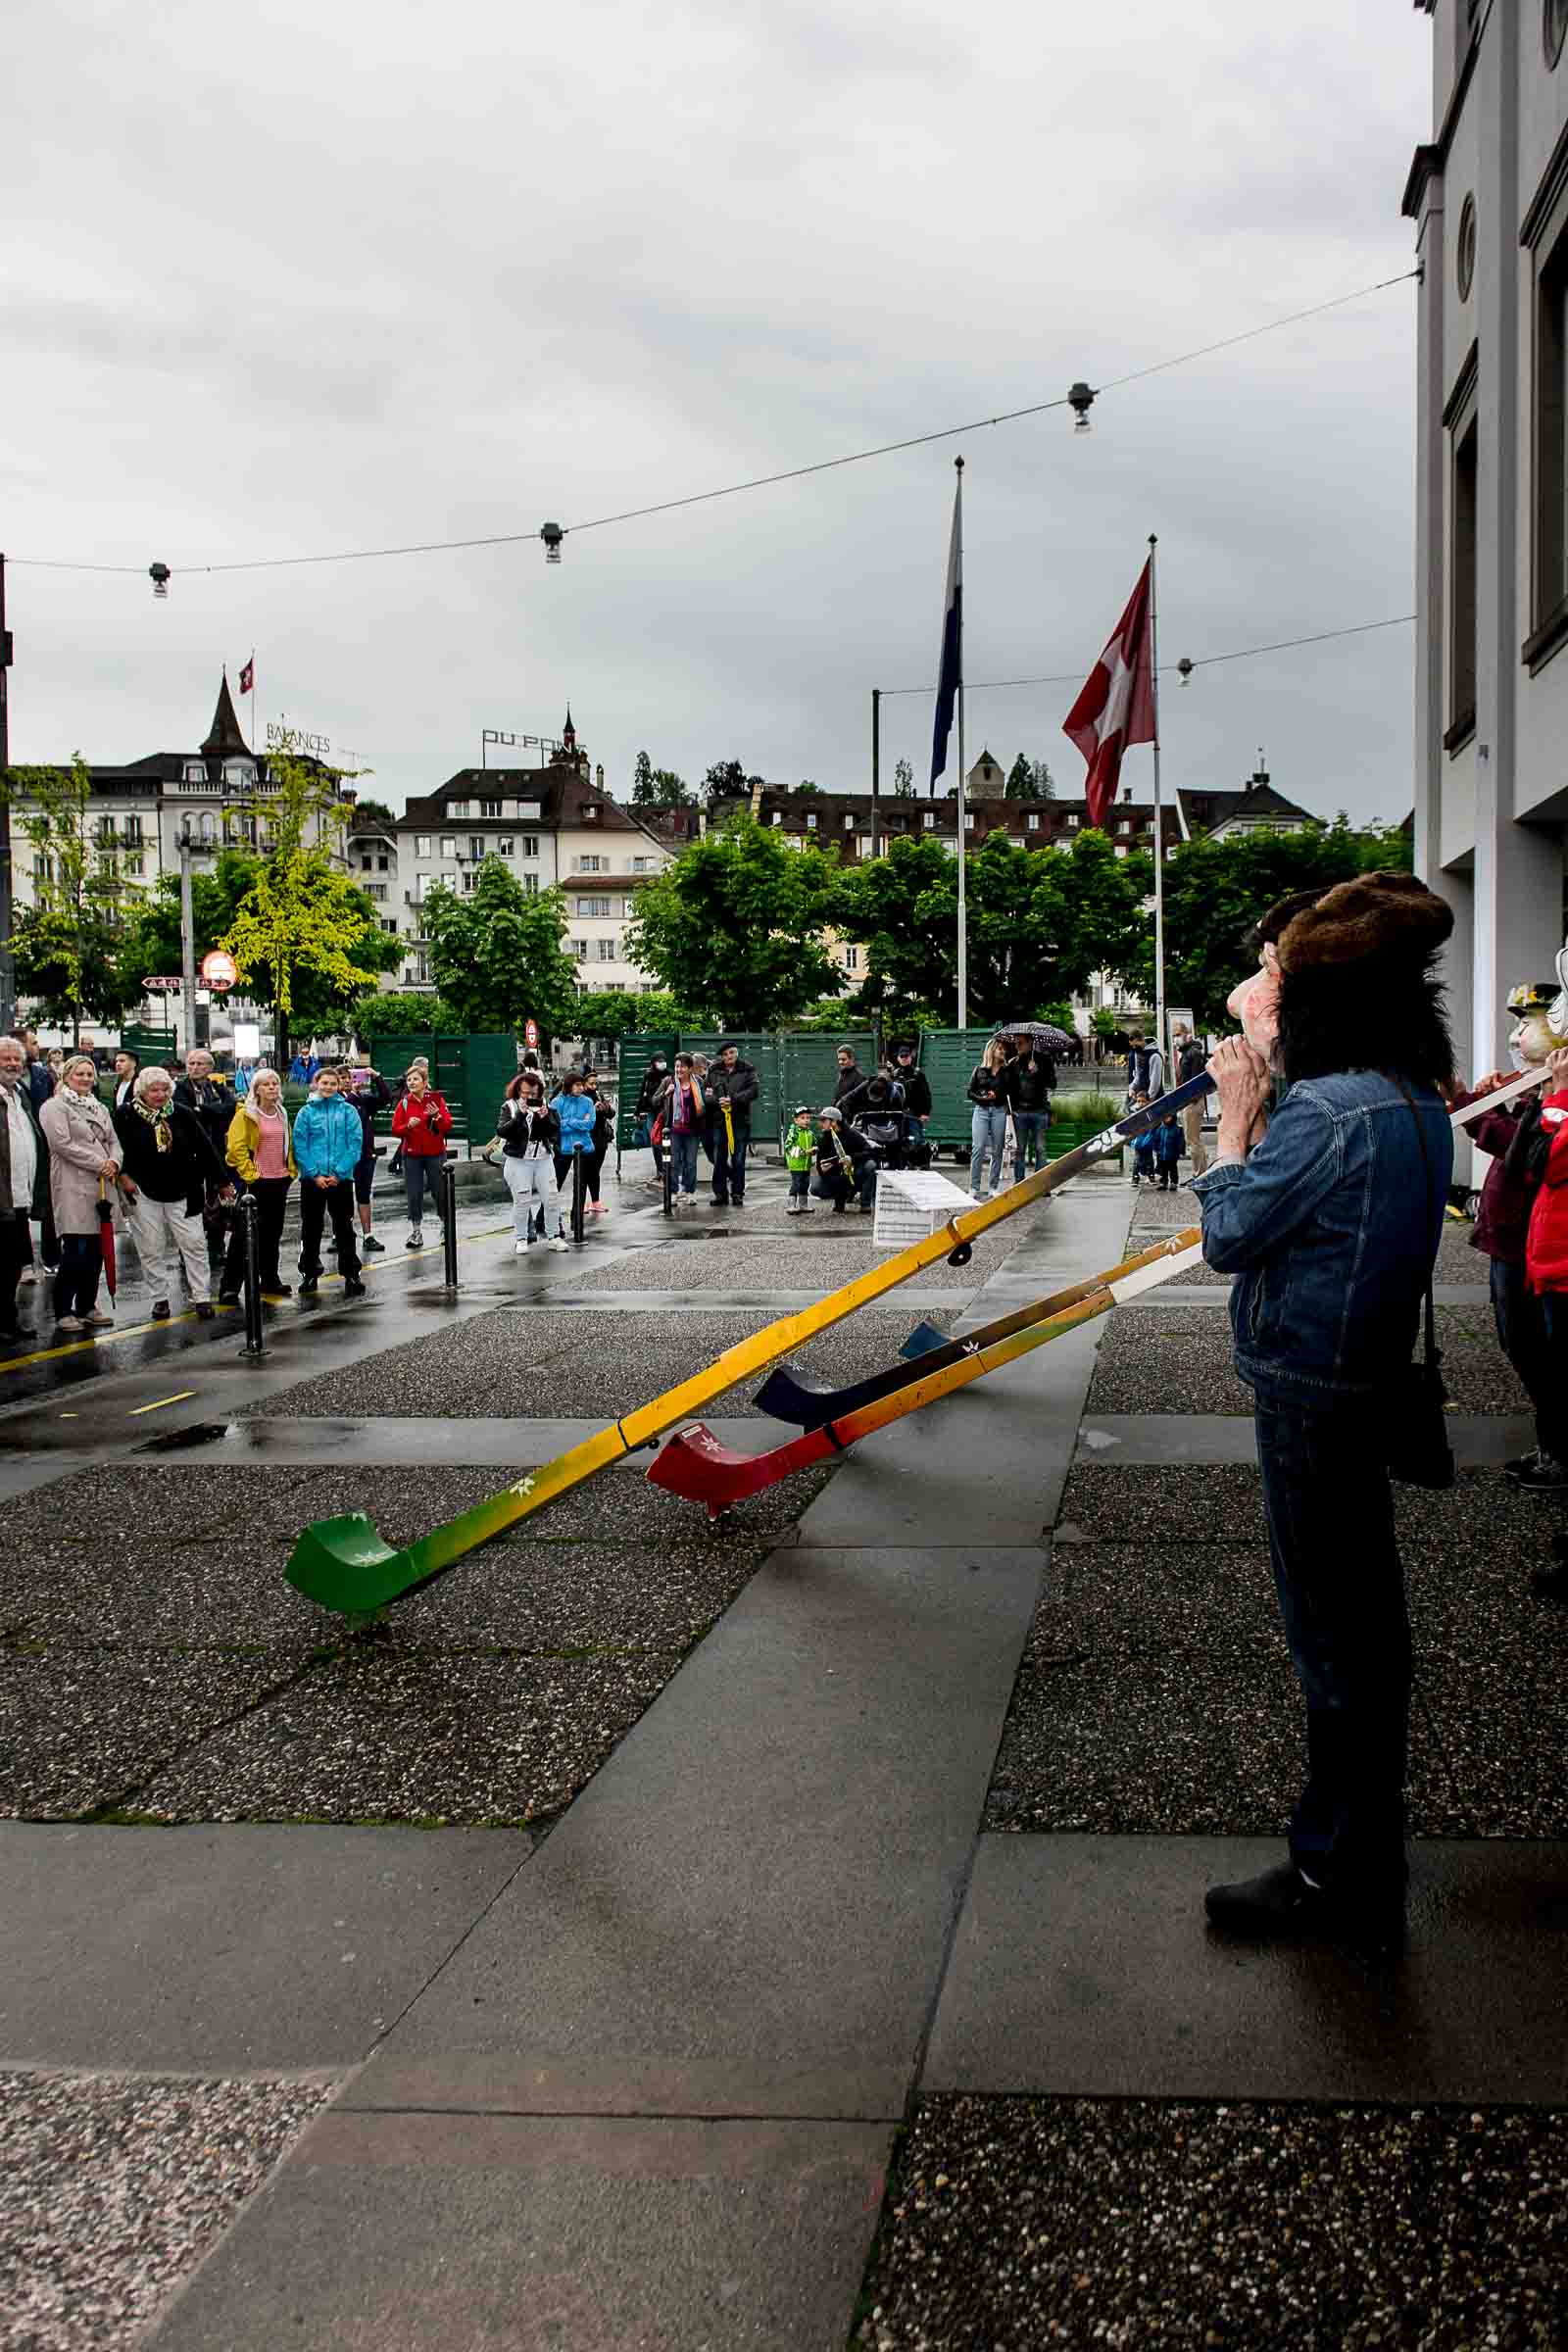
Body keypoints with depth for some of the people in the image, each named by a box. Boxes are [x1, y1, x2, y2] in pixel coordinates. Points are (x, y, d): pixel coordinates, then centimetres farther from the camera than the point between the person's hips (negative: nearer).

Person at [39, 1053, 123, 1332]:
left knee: (96, 1251, 8)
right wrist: (100, 1164, -13)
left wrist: (113, 1163, -5)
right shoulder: (55, 1107, -3)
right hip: (74, 1188, -7)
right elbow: (63, 1143, -14)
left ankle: (87, 1307, 18)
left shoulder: (100, 1109, 20)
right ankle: (63, 1311, -2)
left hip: (102, 1186, 7)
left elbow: (113, 1141, 18)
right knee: (75, 1252, -10)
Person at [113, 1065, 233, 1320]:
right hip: (144, 1194, -1)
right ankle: (160, 1298, 18)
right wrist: (124, 1175, -10)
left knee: (194, 1243, 1)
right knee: (152, 1249, 6)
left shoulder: (183, 1114, 0)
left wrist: (222, 1182, 4)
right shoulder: (126, 1115, -5)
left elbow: (205, 1148, 3)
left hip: (182, 1192, 1)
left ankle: (202, 1297, 9)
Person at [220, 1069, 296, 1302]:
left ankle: (270, 1281, 26)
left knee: (273, 1234, 14)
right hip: (256, 1184, -6)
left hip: (280, 1181, 6)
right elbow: (236, 1148, -13)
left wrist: (291, 1171, 11)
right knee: (244, 1235, -7)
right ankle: (229, 1288, -4)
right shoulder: (245, 1115, -8)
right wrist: (250, 1175, -16)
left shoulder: (282, 1115, 13)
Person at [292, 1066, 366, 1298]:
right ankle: (310, 1274, 19)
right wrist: (314, 1174, -11)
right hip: (312, 1179, 1)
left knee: (344, 1228, 2)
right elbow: (299, 1146, -1)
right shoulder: (306, 1112, 3)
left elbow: (355, 1144, -3)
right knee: (310, 1228, 8)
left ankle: (351, 1275, 7)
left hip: (341, 1179, -1)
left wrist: (339, 1173, -11)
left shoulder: (348, 1111, 2)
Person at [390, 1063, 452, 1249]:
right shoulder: (404, 1103, 2)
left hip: (435, 1153, -1)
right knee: (414, 1194, 1)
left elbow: (448, 1126, -6)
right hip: (412, 1155, 1)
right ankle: (415, 1232, 10)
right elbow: (395, 1129, -1)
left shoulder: (436, 1099, -2)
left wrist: (437, 1116, -23)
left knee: (439, 1191, 5)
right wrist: (408, 1126, -19)